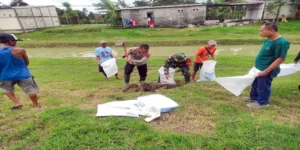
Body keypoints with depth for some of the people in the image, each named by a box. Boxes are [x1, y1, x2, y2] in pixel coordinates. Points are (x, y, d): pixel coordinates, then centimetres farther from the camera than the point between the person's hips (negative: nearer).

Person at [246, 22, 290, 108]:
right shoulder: (268, 40, 3)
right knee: (255, 84, 22)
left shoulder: (281, 42, -24)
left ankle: (262, 102, 27)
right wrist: (256, 65, 18)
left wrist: (266, 71, -24)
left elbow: (281, 59, -23)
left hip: (267, 71, -9)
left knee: (263, 87, 8)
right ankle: (253, 97, 41)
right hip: (259, 68, 9)